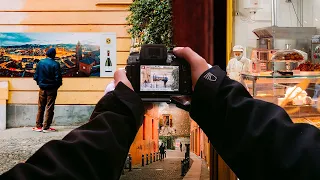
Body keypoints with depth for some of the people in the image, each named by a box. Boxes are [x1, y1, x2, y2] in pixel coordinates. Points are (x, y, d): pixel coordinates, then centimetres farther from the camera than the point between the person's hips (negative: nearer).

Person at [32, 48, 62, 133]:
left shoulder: (40, 63, -1)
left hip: (42, 88, 3)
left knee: (40, 107, 12)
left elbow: (36, 76, 1)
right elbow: (58, 77, -12)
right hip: (52, 89, -3)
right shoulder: (55, 64, -12)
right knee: (49, 108, 2)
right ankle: (46, 127, 3)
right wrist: (57, 85, 6)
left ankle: (38, 126, 15)